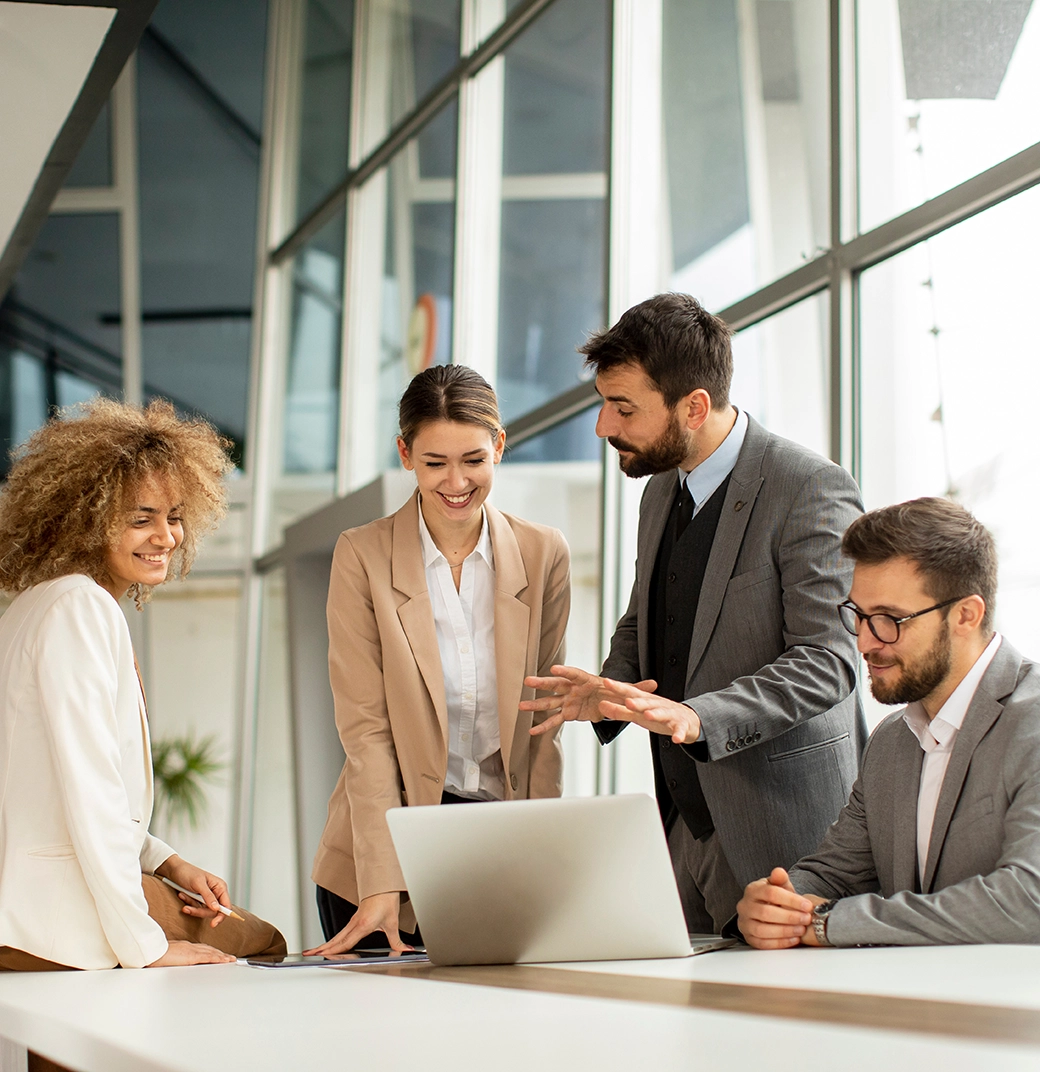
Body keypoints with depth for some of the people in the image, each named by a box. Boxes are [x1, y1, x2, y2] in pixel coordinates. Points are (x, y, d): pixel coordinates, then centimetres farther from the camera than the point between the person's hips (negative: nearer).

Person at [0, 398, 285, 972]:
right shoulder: (79, 607, -17)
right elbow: (89, 789, -23)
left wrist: (168, 864, 9)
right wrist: (144, 946, -19)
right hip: (61, 931, -10)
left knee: (262, 942, 18)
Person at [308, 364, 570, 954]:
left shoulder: (544, 553, 2)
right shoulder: (363, 555, -4)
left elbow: (543, 719, 4)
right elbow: (365, 726, -8)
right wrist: (382, 880, -17)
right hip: (394, 839, -1)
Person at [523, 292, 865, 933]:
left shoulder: (813, 489, -13)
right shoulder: (662, 491, 13)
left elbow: (826, 659, -19)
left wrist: (697, 717, -30)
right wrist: (611, 690, 3)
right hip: (685, 820, 7)